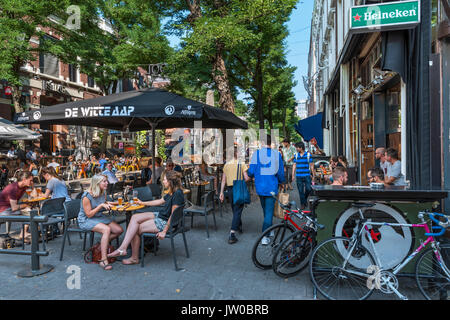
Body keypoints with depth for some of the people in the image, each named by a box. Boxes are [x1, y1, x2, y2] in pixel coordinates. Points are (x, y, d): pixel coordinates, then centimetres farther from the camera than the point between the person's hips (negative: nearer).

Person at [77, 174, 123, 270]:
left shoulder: (103, 192, 1)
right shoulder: (87, 196, -21)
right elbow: (89, 214, -20)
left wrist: (107, 204, -4)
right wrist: (101, 205, -27)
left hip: (99, 217, 8)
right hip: (86, 220, -8)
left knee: (119, 230, -9)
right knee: (106, 229, -34)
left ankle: (102, 245, 12)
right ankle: (103, 260, -31)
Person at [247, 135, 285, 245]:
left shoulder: (256, 153, -6)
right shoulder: (277, 154, -5)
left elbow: (251, 172, -6)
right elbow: (281, 172, 1)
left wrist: (249, 174, 18)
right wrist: (281, 182, 21)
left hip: (260, 187, 2)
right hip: (272, 188, -1)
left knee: (265, 210, 20)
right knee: (269, 211, 2)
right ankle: (265, 237, -4)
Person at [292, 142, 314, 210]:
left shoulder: (308, 154, -1)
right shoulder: (296, 155, 7)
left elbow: (311, 165, 3)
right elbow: (294, 165, 11)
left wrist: (312, 174, 2)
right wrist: (293, 175, 8)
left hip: (307, 175, -2)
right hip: (298, 176, 2)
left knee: (308, 189, -7)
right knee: (301, 191, 3)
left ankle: (305, 198, 24)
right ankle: (303, 204, 14)